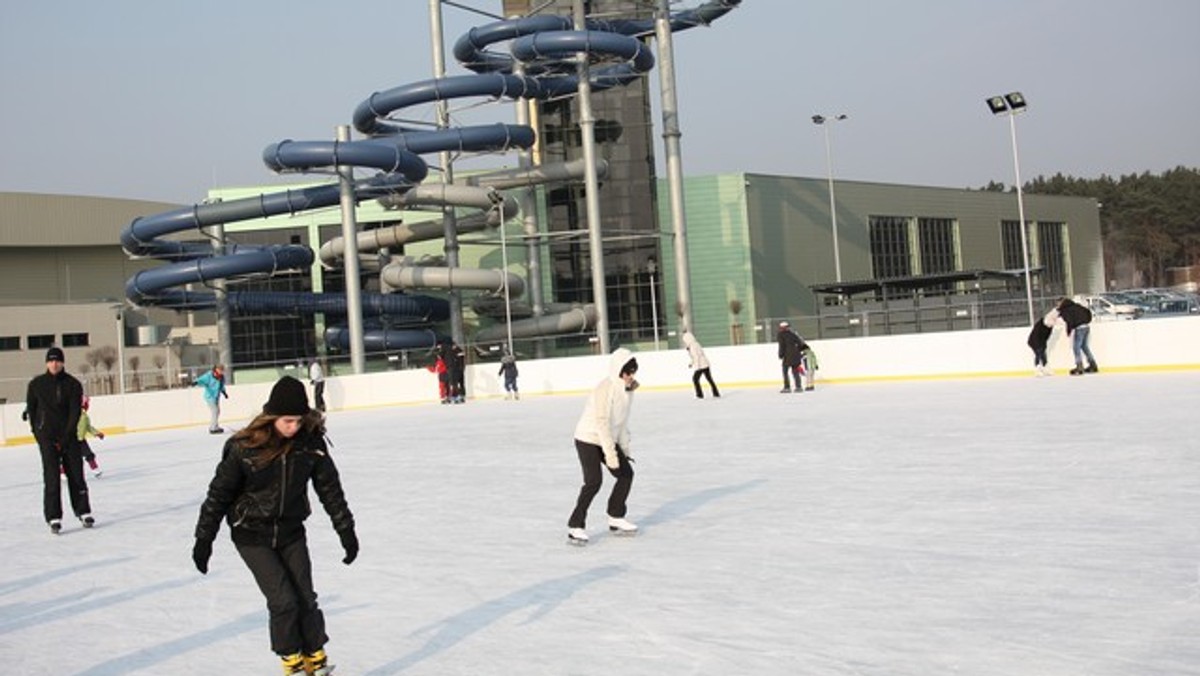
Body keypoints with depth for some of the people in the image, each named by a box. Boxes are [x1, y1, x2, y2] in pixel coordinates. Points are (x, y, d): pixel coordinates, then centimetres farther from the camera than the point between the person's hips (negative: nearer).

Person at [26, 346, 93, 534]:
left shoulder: (73, 384, -4)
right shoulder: (36, 384, -2)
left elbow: (75, 412, -7)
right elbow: (31, 409, 7)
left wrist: (66, 438, -13)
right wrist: (38, 433, 1)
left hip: (69, 435, 1)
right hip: (46, 435, -1)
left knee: (76, 474, 4)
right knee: (52, 476, -8)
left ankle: (83, 512, 16)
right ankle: (53, 518, -6)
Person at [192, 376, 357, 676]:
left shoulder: (310, 441, -12)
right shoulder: (244, 447, -21)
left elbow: (329, 487, -2)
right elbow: (219, 493, -11)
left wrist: (346, 530, 0)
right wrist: (204, 538, -7)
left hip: (291, 531, 3)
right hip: (252, 535, -3)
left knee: (306, 598, 2)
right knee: (283, 600, -7)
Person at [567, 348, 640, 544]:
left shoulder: (627, 390, 2)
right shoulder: (605, 389, -25)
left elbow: (623, 422, 11)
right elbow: (602, 422, -29)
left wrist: (624, 450, 12)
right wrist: (610, 453, -31)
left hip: (608, 440, 9)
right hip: (588, 439, -9)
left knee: (626, 473, 7)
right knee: (594, 481, -19)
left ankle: (616, 519, 20)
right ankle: (575, 527, -14)